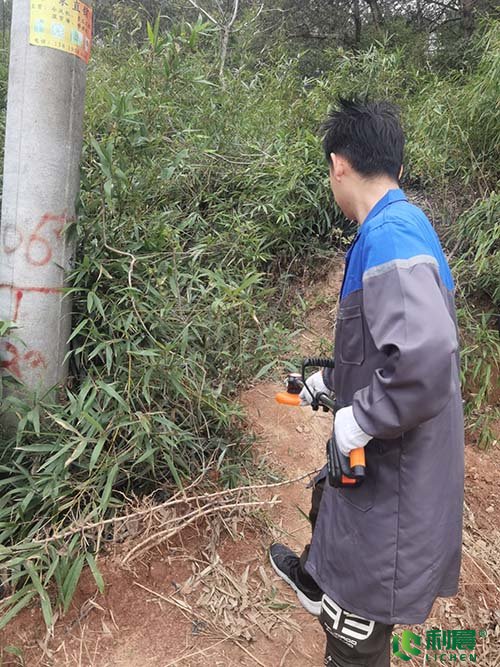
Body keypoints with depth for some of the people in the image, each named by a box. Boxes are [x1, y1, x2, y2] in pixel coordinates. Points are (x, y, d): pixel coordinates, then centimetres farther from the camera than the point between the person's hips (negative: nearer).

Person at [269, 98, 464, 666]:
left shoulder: (388, 236, -26)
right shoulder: (400, 227, 6)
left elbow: (425, 356, -39)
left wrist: (362, 417, -25)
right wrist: (332, 379, 25)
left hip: (394, 472, -10)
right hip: (378, 454, 10)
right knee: (327, 499, 36)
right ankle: (315, 578, 66)